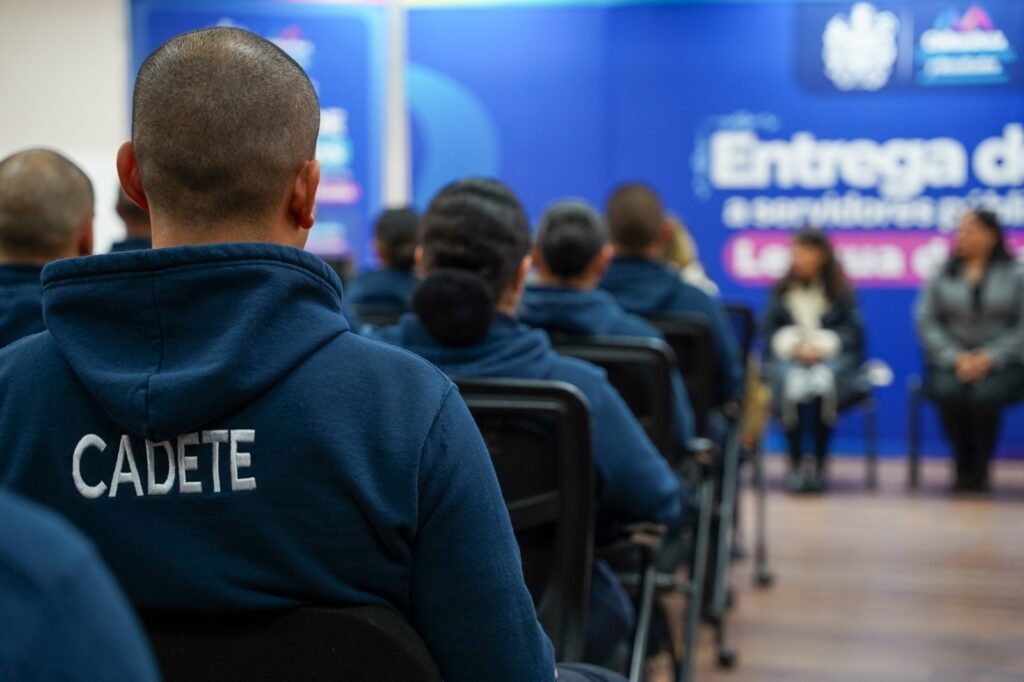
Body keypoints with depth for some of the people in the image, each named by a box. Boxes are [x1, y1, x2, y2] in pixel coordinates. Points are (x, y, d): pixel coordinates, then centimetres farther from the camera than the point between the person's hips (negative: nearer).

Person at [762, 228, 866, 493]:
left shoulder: (842, 292, 13)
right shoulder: (781, 290, 17)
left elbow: (852, 332, 4)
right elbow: (770, 332, 10)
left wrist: (821, 346, -13)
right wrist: (793, 345, -10)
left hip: (831, 356, -1)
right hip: (788, 358, 1)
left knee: (822, 383, -37)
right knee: (793, 383, -36)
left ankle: (819, 465, -27)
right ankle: (795, 464, -28)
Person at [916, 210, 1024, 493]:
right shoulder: (942, 273, 9)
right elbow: (927, 323, 3)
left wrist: (989, 358, -14)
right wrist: (956, 358, -11)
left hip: (1001, 363, -1)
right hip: (951, 362, 1)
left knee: (985, 396, -34)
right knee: (949, 393, -32)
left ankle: (980, 470, -11)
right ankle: (963, 467, -9)